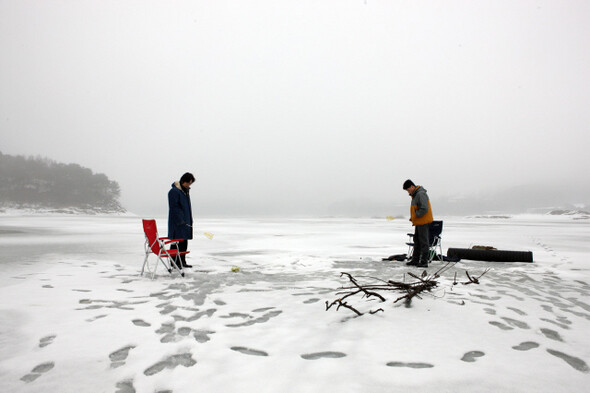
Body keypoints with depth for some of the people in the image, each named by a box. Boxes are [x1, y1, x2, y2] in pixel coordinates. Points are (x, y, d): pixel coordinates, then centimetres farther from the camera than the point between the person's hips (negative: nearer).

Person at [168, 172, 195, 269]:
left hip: (186, 222, 9)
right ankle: (174, 263, 3)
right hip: (177, 222, -9)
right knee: (177, 242, -5)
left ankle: (182, 262, 20)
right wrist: (180, 220, -22)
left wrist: (190, 220, 18)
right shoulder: (174, 191, -14)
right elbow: (174, 207, -19)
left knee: (184, 242, 12)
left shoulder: (186, 191, 15)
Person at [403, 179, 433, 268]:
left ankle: (424, 262, 0)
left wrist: (415, 216, -17)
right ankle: (415, 260, 21)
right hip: (418, 222, 11)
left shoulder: (421, 194, -18)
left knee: (423, 241, -5)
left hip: (423, 221, -10)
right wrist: (412, 218, 10)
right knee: (417, 240, 14)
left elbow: (424, 209, -25)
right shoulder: (415, 195, 15)